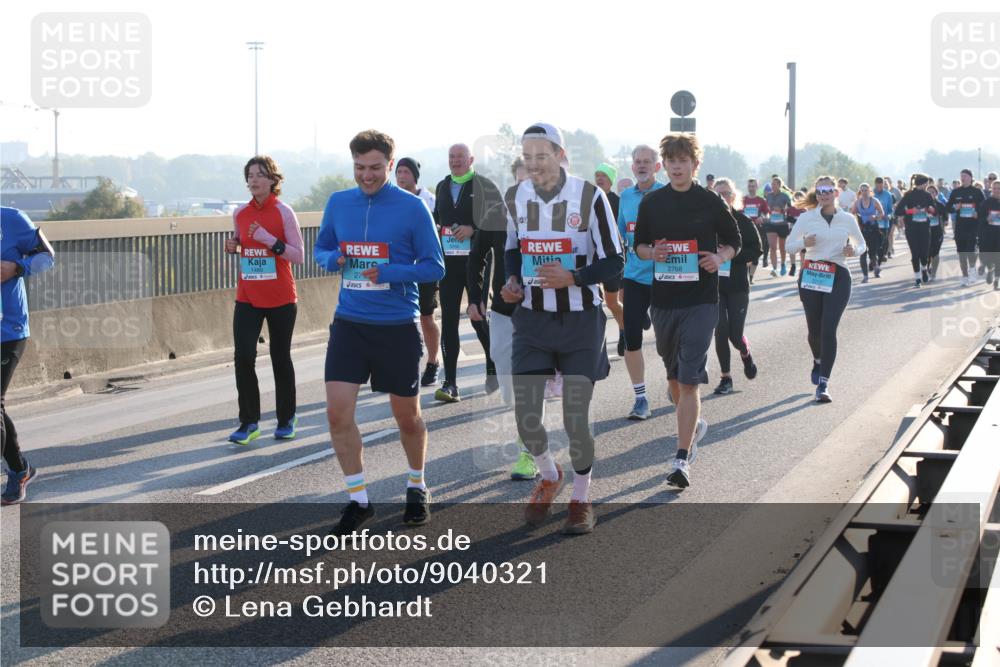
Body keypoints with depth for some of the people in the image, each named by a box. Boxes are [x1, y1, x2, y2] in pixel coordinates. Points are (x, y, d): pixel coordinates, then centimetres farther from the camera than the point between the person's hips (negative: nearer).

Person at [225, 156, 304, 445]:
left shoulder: (283, 212, -7)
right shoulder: (240, 213, 6)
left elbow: (299, 256, -10)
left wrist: (269, 239, -21)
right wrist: (233, 246, 0)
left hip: (280, 299, -3)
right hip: (247, 298, 3)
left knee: (280, 358, 6)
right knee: (243, 356, -10)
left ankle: (286, 419, 23)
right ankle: (249, 423, -1)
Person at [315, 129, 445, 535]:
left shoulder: (412, 208, -8)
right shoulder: (338, 203, 4)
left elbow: (434, 268, -7)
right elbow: (321, 248, 16)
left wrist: (388, 273, -22)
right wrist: (333, 260, -8)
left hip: (397, 326, -3)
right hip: (349, 323, 3)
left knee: (407, 416, 10)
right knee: (338, 412, -8)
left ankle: (417, 487, 35)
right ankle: (358, 501, 6)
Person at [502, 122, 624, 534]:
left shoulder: (590, 197, -11)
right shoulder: (516, 199, 3)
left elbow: (614, 261, -9)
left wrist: (572, 278, -24)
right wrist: (512, 281, -1)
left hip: (580, 320, -3)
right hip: (532, 319, 4)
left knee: (576, 419, -2)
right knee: (526, 418, -1)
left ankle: (581, 500, 20)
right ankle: (549, 477, 30)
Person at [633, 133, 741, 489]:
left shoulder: (710, 202, -1)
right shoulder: (652, 202, 6)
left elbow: (734, 240, 10)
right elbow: (638, 244, 13)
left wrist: (720, 258, -11)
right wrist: (652, 253, -10)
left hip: (700, 302, -4)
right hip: (663, 299, 4)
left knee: (689, 379, -13)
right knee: (674, 375, 17)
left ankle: (682, 459, -16)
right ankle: (694, 424, 44)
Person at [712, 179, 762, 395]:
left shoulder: (743, 222, -1)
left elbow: (756, 251, -5)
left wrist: (731, 253, -17)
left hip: (737, 285, -1)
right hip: (713, 284, 1)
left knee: (735, 334, -3)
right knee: (721, 329, -7)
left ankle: (746, 354, 34)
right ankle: (725, 378, 6)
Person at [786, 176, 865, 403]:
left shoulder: (848, 219, 5)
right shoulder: (807, 218, 2)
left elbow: (862, 245, 17)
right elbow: (789, 245, 6)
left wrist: (854, 250, -6)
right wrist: (803, 243, -15)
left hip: (838, 277, -1)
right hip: (811, 275, 1)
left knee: (828, 329, -12)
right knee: (814, 329, 8)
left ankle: (823, 383, -11)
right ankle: (818, 361, 43)